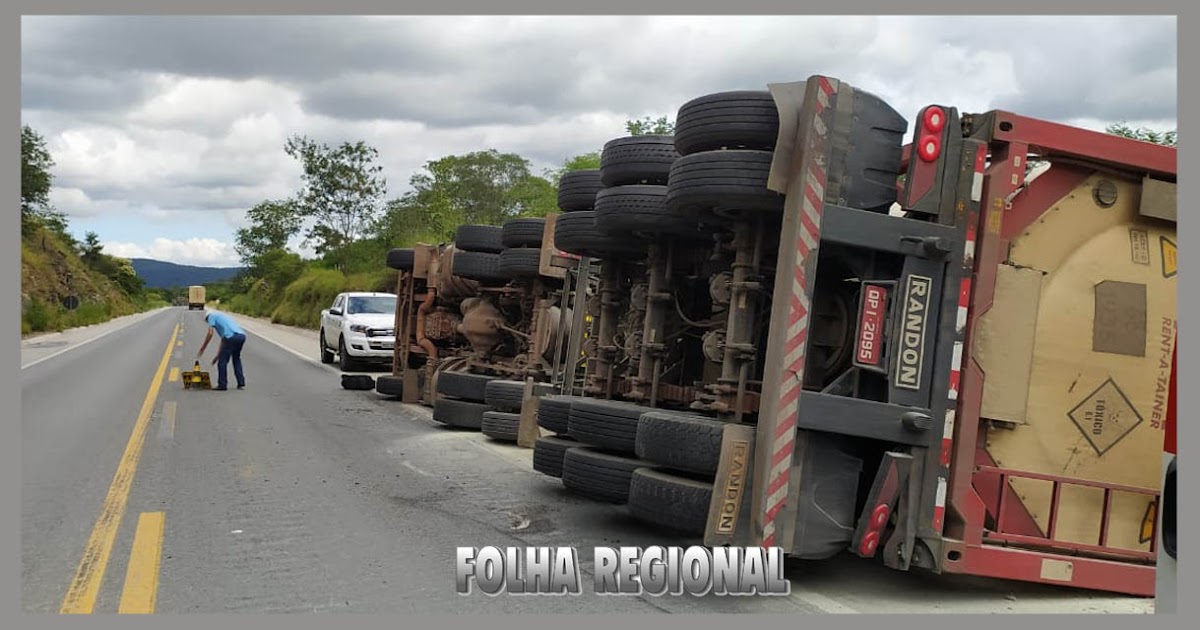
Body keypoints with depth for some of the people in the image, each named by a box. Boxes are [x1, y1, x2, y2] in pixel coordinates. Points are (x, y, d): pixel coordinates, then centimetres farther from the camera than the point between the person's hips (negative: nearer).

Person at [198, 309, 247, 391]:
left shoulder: (211, 316, 17)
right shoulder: (222, 316, 39)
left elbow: (210, 333, 4)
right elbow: (223, 339, 38)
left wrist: (202, 349, 12)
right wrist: (218, 355, 41)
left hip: (231, 337, -8)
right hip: (242, 335, 8)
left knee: (222, 361, 6)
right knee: (236, 359, 26)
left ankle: (222, 385, 9)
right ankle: (241, 383, 23)